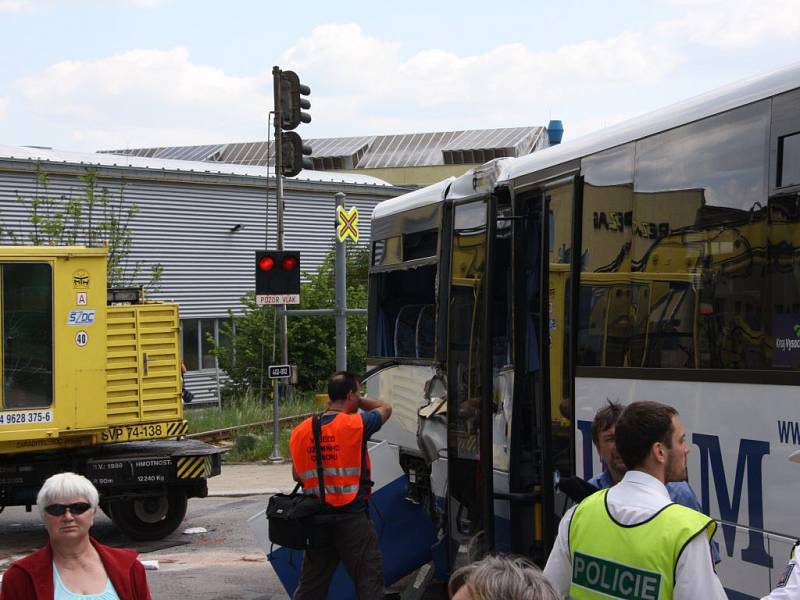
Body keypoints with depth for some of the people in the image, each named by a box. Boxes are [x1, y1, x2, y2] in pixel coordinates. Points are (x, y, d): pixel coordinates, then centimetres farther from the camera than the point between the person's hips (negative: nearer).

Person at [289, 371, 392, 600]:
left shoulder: (300, 431, 2)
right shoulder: (356, 424, -12)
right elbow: (385, 408, 8)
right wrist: (358, 400, 19)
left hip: (317, 518, 5)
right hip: (352, 518, -5)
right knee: (370, 581, 0)